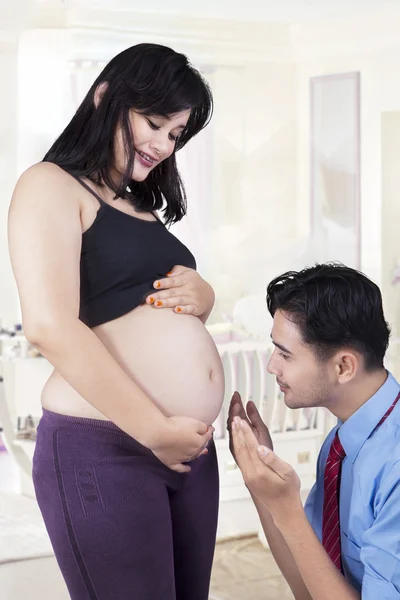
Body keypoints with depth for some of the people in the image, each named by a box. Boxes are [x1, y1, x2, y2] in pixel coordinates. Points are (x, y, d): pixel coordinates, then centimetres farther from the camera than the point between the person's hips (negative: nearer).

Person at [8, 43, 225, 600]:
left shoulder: (143, 208, 20)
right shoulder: (51, 185, -4)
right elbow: (50, 326, -18)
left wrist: (201, 295, 2)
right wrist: (157, 431, -17)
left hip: (190, 445, 8)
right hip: (103, 451, -8)